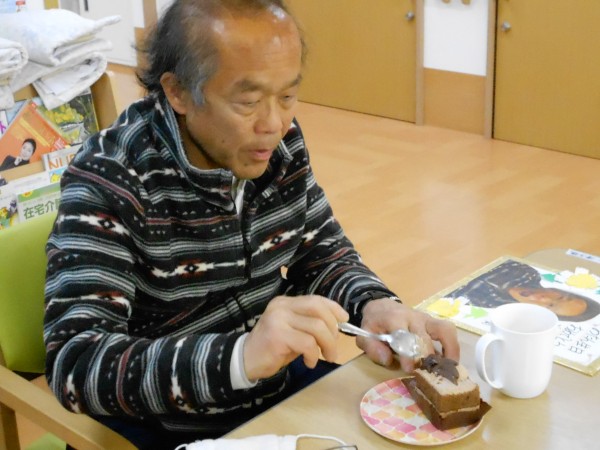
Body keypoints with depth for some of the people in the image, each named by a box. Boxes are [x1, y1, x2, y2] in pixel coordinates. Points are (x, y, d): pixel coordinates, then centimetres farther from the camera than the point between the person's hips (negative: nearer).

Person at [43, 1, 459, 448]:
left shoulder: (282, 143, -4)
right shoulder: (110, 180, -22)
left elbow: (320, 252, 7)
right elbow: (74, 363, -29)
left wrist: (375, 305, -15)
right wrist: (240, 357, -43)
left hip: (282, 384, 6)